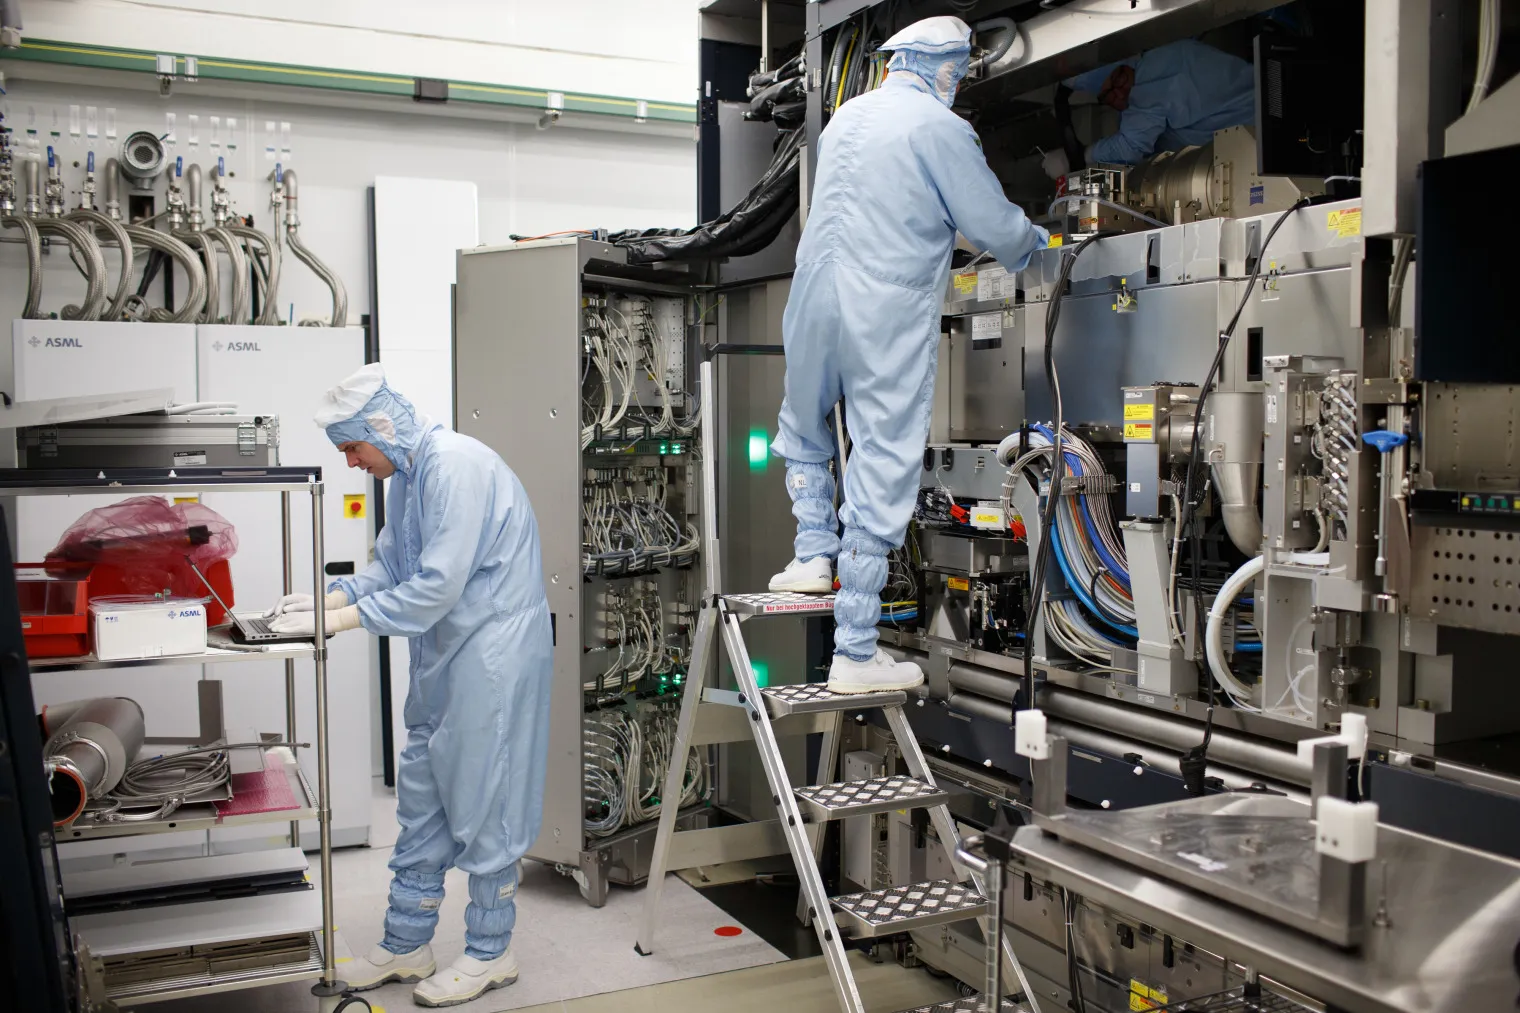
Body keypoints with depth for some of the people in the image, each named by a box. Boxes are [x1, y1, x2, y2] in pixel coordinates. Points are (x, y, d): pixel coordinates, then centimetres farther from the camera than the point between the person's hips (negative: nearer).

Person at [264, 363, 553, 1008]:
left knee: (483, 807, 1)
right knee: (422, 804, 16)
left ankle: (490, 954, 17)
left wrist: (344, 619, -19)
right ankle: (406, 946, 30)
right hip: (442, 658, 10)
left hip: (493, 655, -10)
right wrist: (327, 597, 1)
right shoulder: (405, 474, 11)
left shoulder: (457, 466, -21)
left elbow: (439, 584, -25)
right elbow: (388, 566, 17)